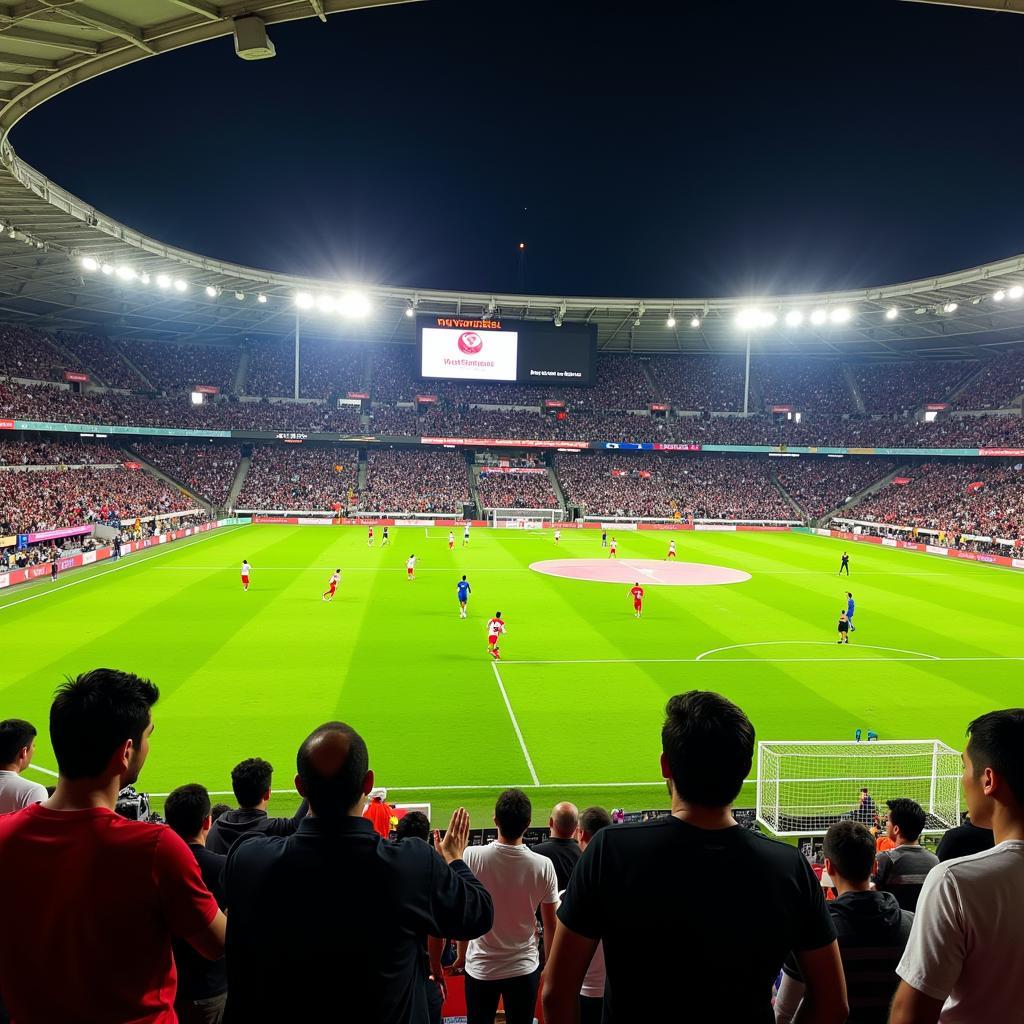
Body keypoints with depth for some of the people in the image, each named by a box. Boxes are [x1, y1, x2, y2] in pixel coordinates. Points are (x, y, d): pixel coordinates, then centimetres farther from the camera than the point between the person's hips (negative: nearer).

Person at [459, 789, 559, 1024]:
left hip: (480, 967, 0)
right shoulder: (544, 866, -16)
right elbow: (550, 924, -3)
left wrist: (461, 954, 10)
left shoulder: (472, 857, -18)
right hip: (524, 969, 0)